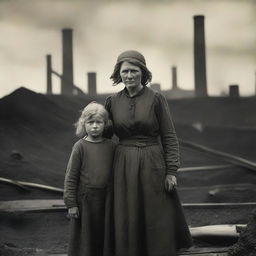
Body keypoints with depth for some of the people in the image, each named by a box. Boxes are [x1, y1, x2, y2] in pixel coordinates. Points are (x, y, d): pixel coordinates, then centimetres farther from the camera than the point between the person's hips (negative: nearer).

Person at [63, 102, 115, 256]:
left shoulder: (111, 146, 3)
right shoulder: (80, 146, -5)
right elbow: (71, 176, -5)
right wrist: (71, 204, -8)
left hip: (106, 200, 3)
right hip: (85, 199, -3)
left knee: (105, 236, 9)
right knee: (85, 238, 4)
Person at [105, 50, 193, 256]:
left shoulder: (156, 99, -4)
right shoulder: (112, 102, 5)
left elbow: (169, 136, -3)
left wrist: (171, 171, -8)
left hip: (153, 165, -2)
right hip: (124, 167, 3)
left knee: (158, 222, 1)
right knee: (128, 223, 4)